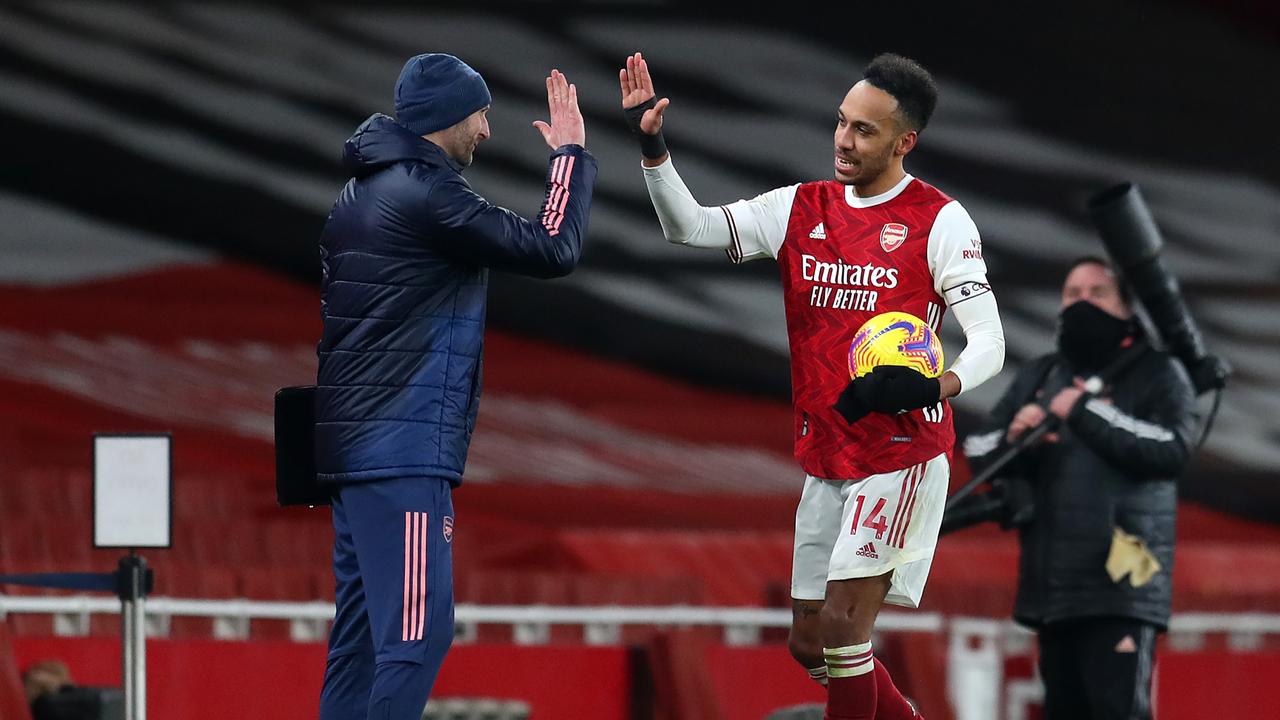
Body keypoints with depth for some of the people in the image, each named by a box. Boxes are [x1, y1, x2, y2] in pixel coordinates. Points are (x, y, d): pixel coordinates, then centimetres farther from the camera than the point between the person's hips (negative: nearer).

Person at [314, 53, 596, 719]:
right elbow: (552, 249, -13)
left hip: (352, 442, 10)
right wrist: (571, 153, 0)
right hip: (403, 449, -10)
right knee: (418, 629, -13)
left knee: (363, 628, 10)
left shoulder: (359, 196, 16)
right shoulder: (425, 195, -13)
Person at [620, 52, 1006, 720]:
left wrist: (934, 386, -33)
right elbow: (690, 226, 5)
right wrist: (653, 147, -10)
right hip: (825, 458, 7)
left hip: (900, 456, -7)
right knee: (811, 643, 10)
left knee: (841, 624, -16)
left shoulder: (940, 221, -9)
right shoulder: (801, 208, 7)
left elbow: (987, 344, -13)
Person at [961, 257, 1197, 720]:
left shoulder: (1157, 374, 3)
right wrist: (1011, 439, -7)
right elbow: (977, 451, 16)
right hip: (1052, 584, 6)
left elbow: (1173, 448, -13)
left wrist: (1089, 413, -17)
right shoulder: (1038, 378, 19)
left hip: (1122, 580, -6)